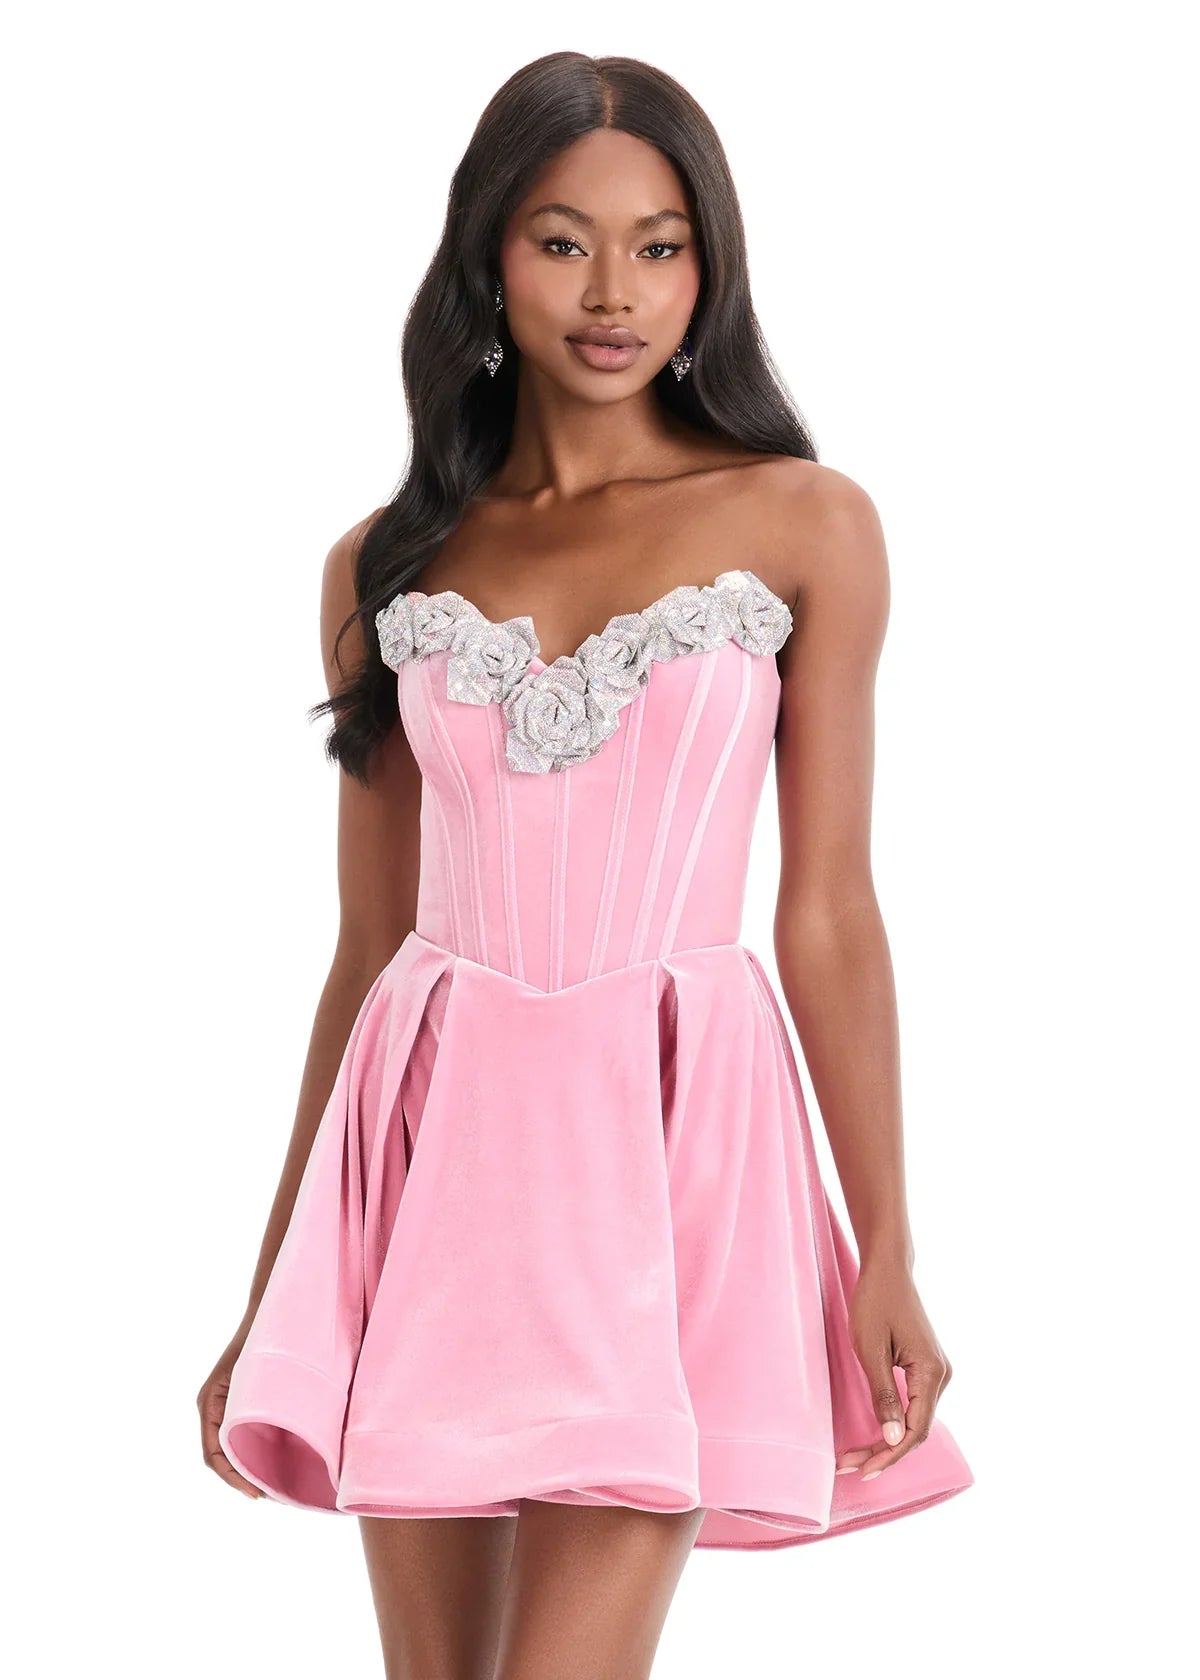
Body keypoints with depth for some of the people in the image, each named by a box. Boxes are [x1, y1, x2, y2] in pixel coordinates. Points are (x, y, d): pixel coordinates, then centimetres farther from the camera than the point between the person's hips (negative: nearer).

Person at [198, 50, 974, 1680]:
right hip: (436, 1138, 3)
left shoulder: (804, 524, 2)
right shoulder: (387, 564, 8)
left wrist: (887, 1258, -2)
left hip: (668, 1137, -3)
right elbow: (369, 943, 11)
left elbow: (829, 913, 1)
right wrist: (270, 1296, 12)